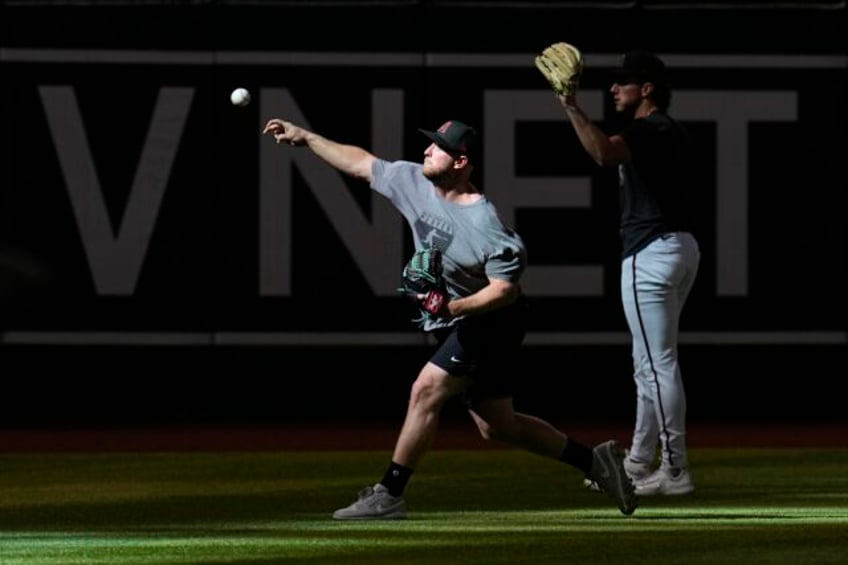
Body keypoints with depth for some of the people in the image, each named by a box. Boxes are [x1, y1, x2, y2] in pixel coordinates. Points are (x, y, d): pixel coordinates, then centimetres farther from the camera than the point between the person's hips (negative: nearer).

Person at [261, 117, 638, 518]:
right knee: (496, 425, 12)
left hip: (492, 321, -9)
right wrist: (304, 137, 9)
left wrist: (453, 307, -37)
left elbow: (505, 288, -25)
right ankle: (594, 461, 22)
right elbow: (360, 163, 9)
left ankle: (388, 495, -12)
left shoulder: (482, 223, -25)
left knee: (426, 391, -18)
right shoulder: (414, 182, -3)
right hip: (457, 324, 9)